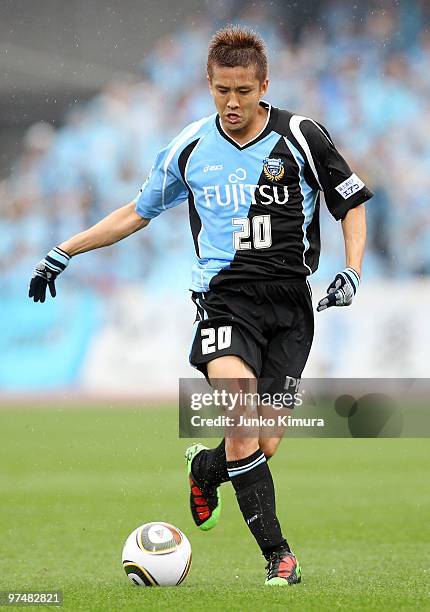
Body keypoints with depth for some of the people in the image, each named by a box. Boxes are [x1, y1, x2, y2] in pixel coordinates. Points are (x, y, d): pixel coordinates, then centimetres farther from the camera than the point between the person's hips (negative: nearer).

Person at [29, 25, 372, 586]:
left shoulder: (301, 137, -1)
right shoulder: (189, 149, 5)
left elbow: (352, 204, 9)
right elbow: (139, 211, 20)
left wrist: (351, 272, -7)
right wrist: (64, 253, 19)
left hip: (290, 304, 0)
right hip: (225, 297, 0)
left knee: (265, 446, -4)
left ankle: (204, 468, 32)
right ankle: (278, 555, -16)